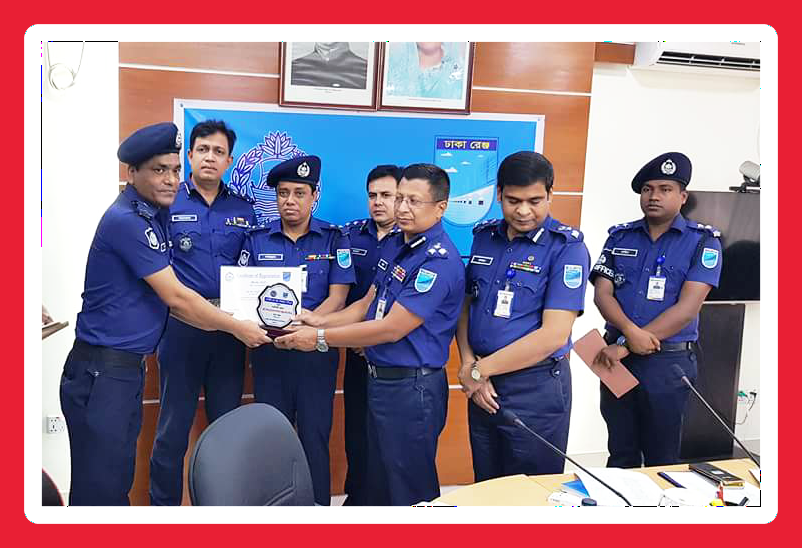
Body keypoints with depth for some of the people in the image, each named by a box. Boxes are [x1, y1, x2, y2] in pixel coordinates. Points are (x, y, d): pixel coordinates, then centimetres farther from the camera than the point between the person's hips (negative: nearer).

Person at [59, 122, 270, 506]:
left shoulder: (154, 215, 12)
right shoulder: (126, 220, -16)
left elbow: (164, 299, 14)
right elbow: (175, 297, -16)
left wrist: (221, 325, 7)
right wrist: (237, 328, -7)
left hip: (127, 366, 9)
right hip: (101, 371, -9)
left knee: (118, 478, 17)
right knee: (98, 486, 0)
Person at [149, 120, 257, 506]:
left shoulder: (243, 210, 9)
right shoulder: (167, 204, -1)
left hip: (231, 329, 4)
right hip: (181, 326, -3)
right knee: (173, 429, 5)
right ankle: (163, 506, 21)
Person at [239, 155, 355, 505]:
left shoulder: (334, 239, 1)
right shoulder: (257, 240, 7)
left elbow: (337, 296, -6)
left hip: (316, 350, -2)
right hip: (268, 349, 2)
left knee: (315, 434, 4)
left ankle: (318, 505, 19)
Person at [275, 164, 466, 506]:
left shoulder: (439, 260, -22)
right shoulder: (395, 244, 7)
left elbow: (391, 328, -24)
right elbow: (369, 303, 13)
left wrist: (321, 339, -17)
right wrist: (322, 321, -3)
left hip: (411, 387, -9)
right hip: (379, 378, 9)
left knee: (411, 490, 9)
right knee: (378, 481, 23)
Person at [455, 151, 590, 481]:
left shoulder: (567, 246, -13)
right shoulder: (483, 236, 4)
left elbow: (554, 334, -19)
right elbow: (465, 305, 9)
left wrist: (480, 370, -14)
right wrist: (469, 364, -8)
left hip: (536, 389, -5)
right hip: (482, 389, 5)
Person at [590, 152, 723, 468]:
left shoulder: (703, 241, -4)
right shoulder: (619, 237, 7)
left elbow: (687, 308, -13)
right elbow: (602, 293, -1)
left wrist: (624, 346, -18)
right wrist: (630, 331, -22)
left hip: (668, 361, -3)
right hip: (616, 357, 3)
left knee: (661, 458, 11)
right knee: (620, 454, 14)